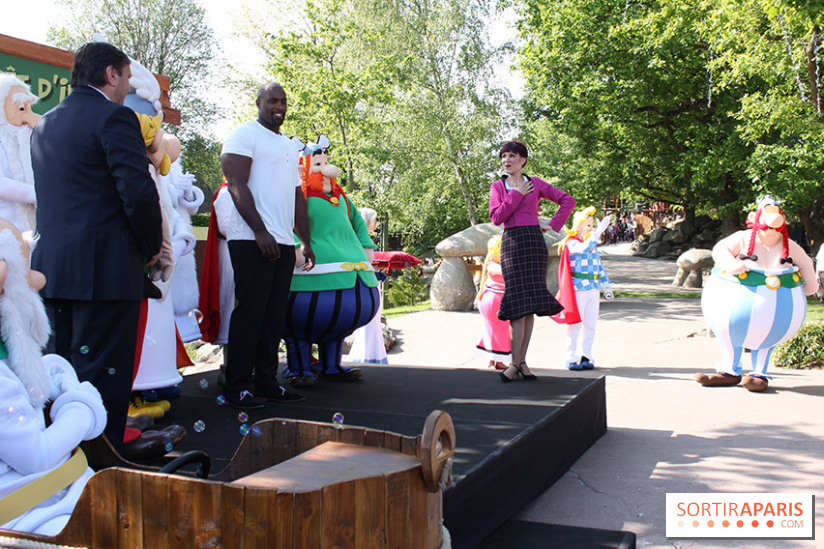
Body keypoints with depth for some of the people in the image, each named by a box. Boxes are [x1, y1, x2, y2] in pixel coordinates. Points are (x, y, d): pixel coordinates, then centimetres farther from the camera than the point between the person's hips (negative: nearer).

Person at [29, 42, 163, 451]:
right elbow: (138, 190, -17)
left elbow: (45, 194, 18)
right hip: (106, 267, -8)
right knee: (103, 371, -3)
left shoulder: (45, 123, 17)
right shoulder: (114, 117, -8)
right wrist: (151, 246, -3)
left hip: (51, 267, 8)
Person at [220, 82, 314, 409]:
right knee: (250, 312, -8)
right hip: (252, 239, -7)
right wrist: (261, 232, -17)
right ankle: (236, 387, -1)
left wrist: (306, 241, 16)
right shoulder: (244, 135, 1)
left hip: (283, 243, 7)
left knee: (275, 315, 7)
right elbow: (237, 185, -10)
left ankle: (266, 382, 13)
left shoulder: (290, 146, 24)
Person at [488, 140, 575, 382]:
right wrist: (517, 194, -3)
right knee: (518, 303, -10)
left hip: (534, 241, 1)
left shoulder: (535, 184, 9)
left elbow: (568, 201, 10)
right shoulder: (497, 187, 11)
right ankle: (516, 362, -7)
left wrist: (553, 225, 3)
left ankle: (521, 360, 3)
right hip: (511, 242, -1)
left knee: (532, 303, -3)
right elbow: (496, 217, -4)